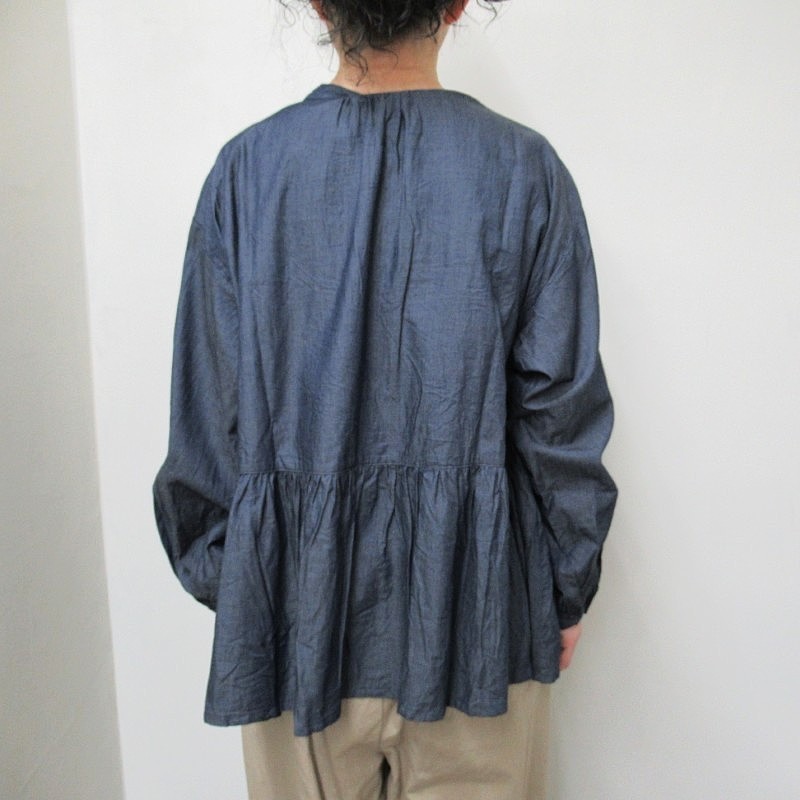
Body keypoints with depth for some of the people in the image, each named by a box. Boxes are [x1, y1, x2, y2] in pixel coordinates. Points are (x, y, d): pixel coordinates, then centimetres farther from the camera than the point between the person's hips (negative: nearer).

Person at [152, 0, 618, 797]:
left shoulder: (246, 168, -5)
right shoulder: (524, 167, -8)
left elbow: (208, 411, -3)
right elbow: (561, 410, -7)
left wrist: (218, 578, 11)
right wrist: (568, 589, 6)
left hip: (297, 592, 1)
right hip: (475, 597, 0)